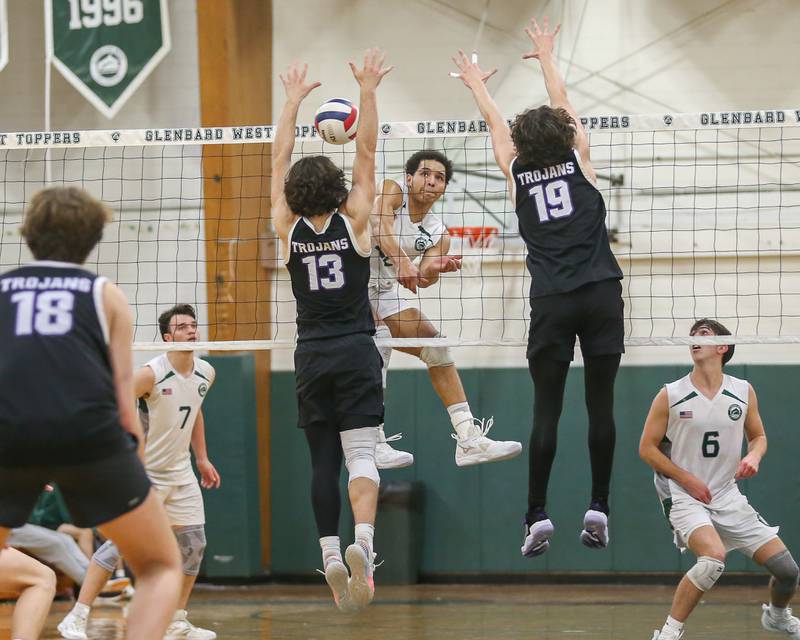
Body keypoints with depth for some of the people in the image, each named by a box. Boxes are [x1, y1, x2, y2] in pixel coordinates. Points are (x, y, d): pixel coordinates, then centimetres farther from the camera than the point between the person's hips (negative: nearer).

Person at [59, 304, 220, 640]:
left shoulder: (205, 373, 3)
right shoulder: (151, 373, -19)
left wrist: (202, 458, 20)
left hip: (180, 472, 7)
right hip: (143, 472, -7)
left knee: (194, 544, 4)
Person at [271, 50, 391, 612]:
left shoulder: (289, 229, 1)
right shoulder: (353, 222, -5)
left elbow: (281, 161, 10)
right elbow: (366, 155, -1)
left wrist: (294, 101, 17)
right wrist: (368, 92, 1)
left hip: (312, 356, 2)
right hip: (356, 352, -2)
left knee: (323, 461, 6)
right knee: (361, 455, -9)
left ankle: (331, 555, -4)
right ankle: (362, 543, -30)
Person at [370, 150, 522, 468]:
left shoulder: (437, 233, 3)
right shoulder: (392, 191, -11)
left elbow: (422, 279, -12)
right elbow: (379, 224, -31)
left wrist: (435, 269, -34)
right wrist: (402, 263, -46)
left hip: (384, 292, 7)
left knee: (435, 345, 1)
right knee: (378, 338, -30)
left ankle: (468, 439, 6)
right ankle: (373, 444, -31)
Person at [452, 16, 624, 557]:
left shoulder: (517, 172, 8)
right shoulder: (578, 159, 7)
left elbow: (496, 122, 27)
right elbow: (562, 104, 24)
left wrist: (476, 82, 44)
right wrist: (547, 57, 39)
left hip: (552, 301, 0)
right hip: (602, 293, 0)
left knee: (546, 410, 2)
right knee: (601, 404, 3)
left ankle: (538, 516, -1)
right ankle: (599, 510, 1)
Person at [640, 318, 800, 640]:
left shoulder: (743, 392, 3)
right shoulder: (670, 395, -6)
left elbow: (758, 436, 16)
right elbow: (647, 447, -1)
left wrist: (754, 456, -8)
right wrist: (687, 480, -11)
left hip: (728, 497, 4)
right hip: (684, 496, -4)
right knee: (713, 558, -34)